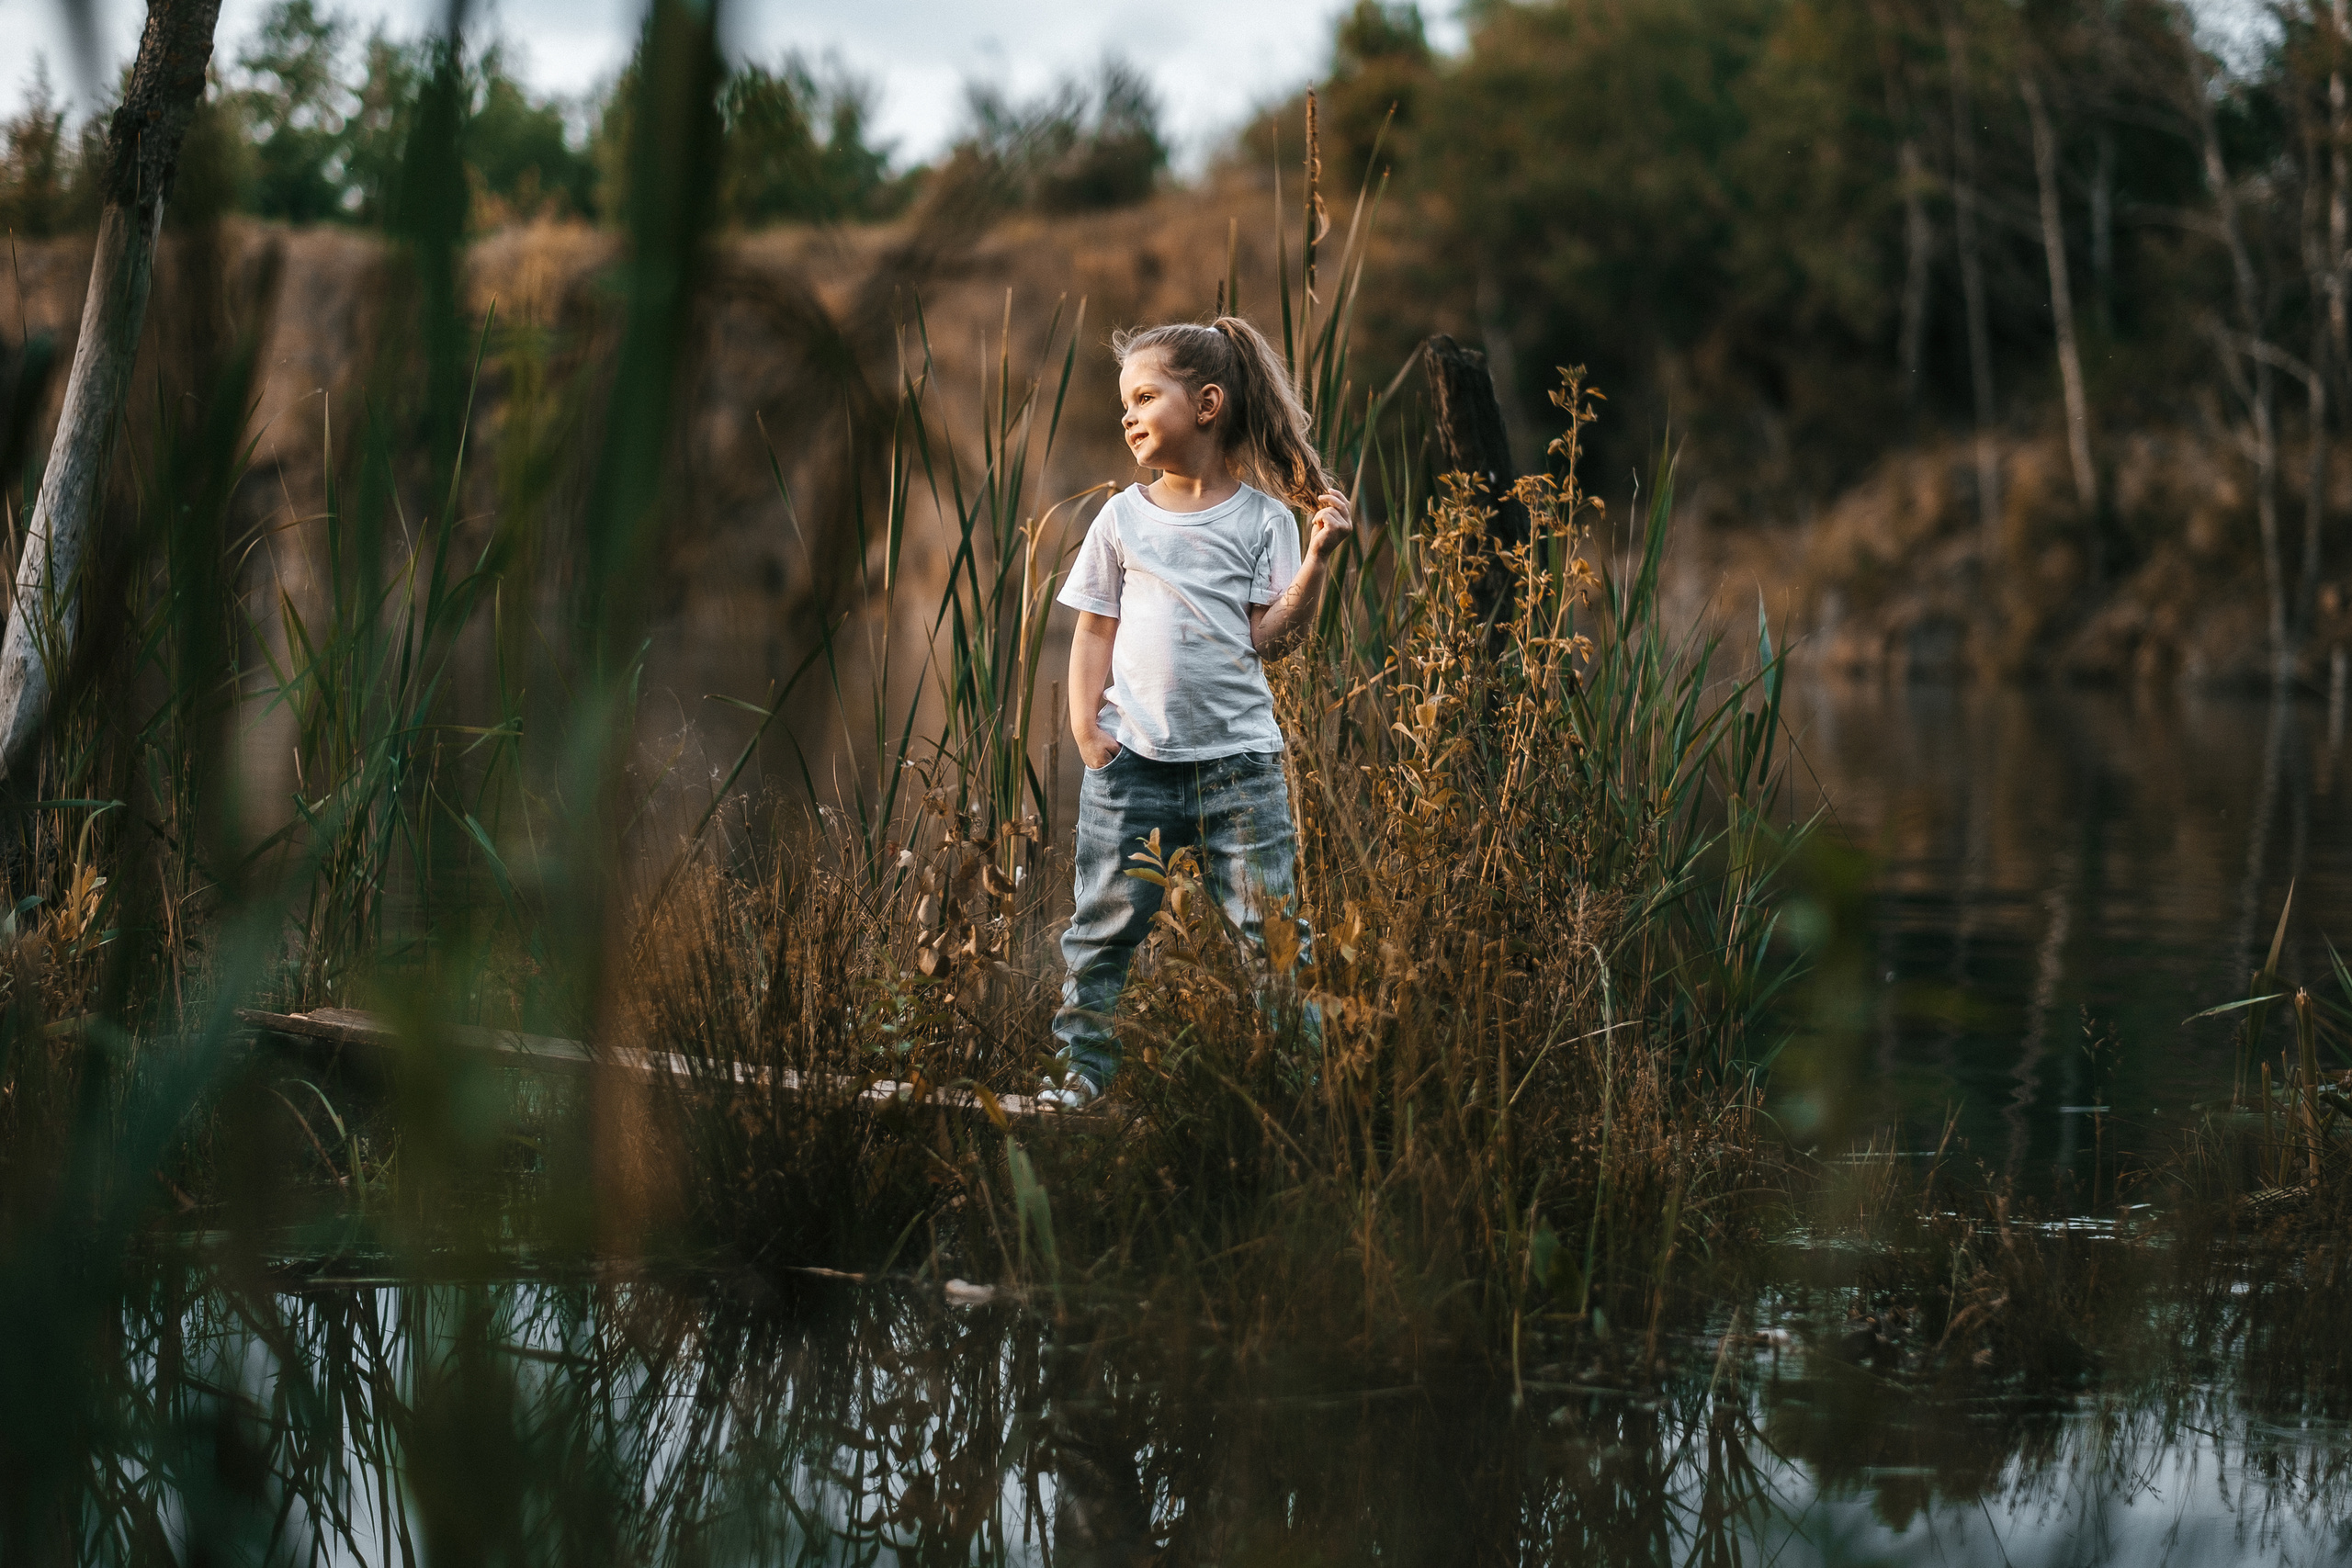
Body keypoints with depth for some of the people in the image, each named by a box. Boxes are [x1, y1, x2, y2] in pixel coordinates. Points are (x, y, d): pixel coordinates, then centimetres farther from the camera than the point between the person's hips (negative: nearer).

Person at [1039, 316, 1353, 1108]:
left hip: (1237, 756, -2)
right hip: (1133, 759, 2)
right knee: (1104, 923, 4)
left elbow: (1270, 638, -3)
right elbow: (1096, 631, 11)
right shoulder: (1123, 517, 9)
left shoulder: (1262, 517, 2)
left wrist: (1319, 556, -12)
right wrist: (1085, 724, -1)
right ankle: (1080, 1065, 13)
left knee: (1267, 926, -1)